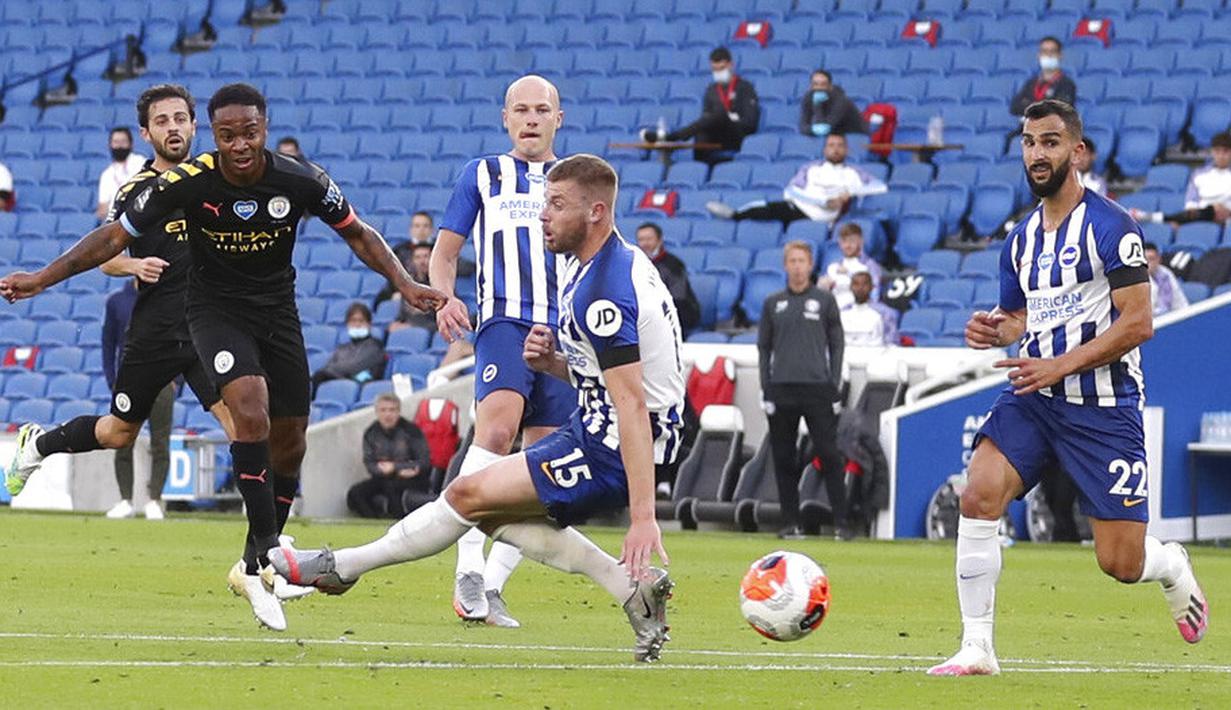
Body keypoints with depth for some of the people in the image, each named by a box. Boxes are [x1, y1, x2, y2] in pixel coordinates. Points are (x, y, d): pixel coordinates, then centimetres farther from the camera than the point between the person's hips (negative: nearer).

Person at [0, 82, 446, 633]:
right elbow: (114, 238, -10)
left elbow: (357, 234, 1)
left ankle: (254, 566, 24)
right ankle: (266, 554, -26)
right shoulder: (188, 183, -21)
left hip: (278, 310, 3)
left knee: (289, 441, 5)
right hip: (215, 310, -3)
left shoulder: (300, 181, -16)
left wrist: (405, 283, -11)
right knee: (250, 408, -28)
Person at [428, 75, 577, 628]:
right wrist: (444, 297, -7)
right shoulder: (482, 175, 13)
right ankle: (468, 567, -32)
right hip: (505, 320, -4)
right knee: (497, 427, -29)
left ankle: (490, 586, 10)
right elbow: (445, 252, 14)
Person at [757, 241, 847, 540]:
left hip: (817, 388, -2)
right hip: (782, 389, 2)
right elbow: (764, 347, 13)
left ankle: (841, 521, -6)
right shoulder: (773, 303, 12)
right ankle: (791, 523, 8)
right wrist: (766, 389, 3)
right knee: (783, 458, 2)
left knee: (829, 456, -7)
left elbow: (837, 344, 7)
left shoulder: (824, 300, 7)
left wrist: (835, 386, -2)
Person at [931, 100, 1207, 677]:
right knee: (978, 497, -20)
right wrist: (994, 331, 0)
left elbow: (1138, 322, -15)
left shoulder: (1110, 227, -10)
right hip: (1033, 397, 5)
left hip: (1104, 406, -5)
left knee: (1121, 563, -3)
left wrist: (1060, 366, -20)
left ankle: (1171, 566, 35)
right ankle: (976, 649, -14)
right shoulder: (1021, 239, 11)